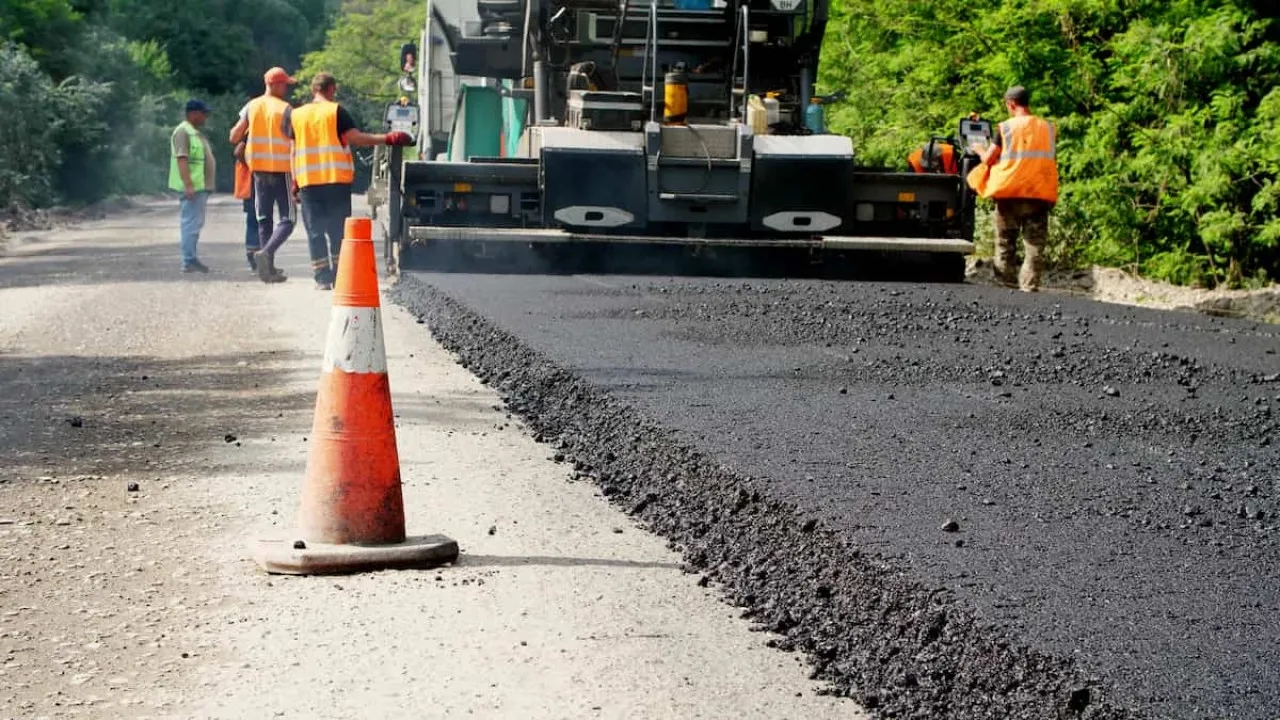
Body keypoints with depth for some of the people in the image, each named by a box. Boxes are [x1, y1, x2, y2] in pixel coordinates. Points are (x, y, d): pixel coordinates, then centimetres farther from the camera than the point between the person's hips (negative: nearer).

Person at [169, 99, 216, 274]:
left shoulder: (195, 133, 20)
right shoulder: (183, 132, -12)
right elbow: (181, 159, -20)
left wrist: (205, 187, 24)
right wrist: (188, 185, -26)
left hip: (201, 187, 11)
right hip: (192, 187, -11)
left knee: (195, 223, 14)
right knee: (190, 223, -10)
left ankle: (191, 258, 20)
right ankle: (189, 261, -10)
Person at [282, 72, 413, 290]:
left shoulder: (296, 114, 8)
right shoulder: (336, 111, -3)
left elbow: (293, 149, 11)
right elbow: (355, 137, -11)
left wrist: (295, 182, 17)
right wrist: (387, 139, -8)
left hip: (307, 181, 3)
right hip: (337, 179, -2)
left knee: (315, 231, 5)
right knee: (338, 230, 4)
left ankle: (322, 278, 1)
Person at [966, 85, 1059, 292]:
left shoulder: (1006, 127, -4)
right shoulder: (1048, 128, 6)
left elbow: (988, 159, -1)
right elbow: (1052, 160, 15)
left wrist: (979, 149, 19)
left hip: (1010, 193, -2)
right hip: (1040, 194, 2)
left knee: (1005, 244, 10)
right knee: (1035, 246, 2)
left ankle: (1004, 286, 8)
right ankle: (1029, 287, -4)